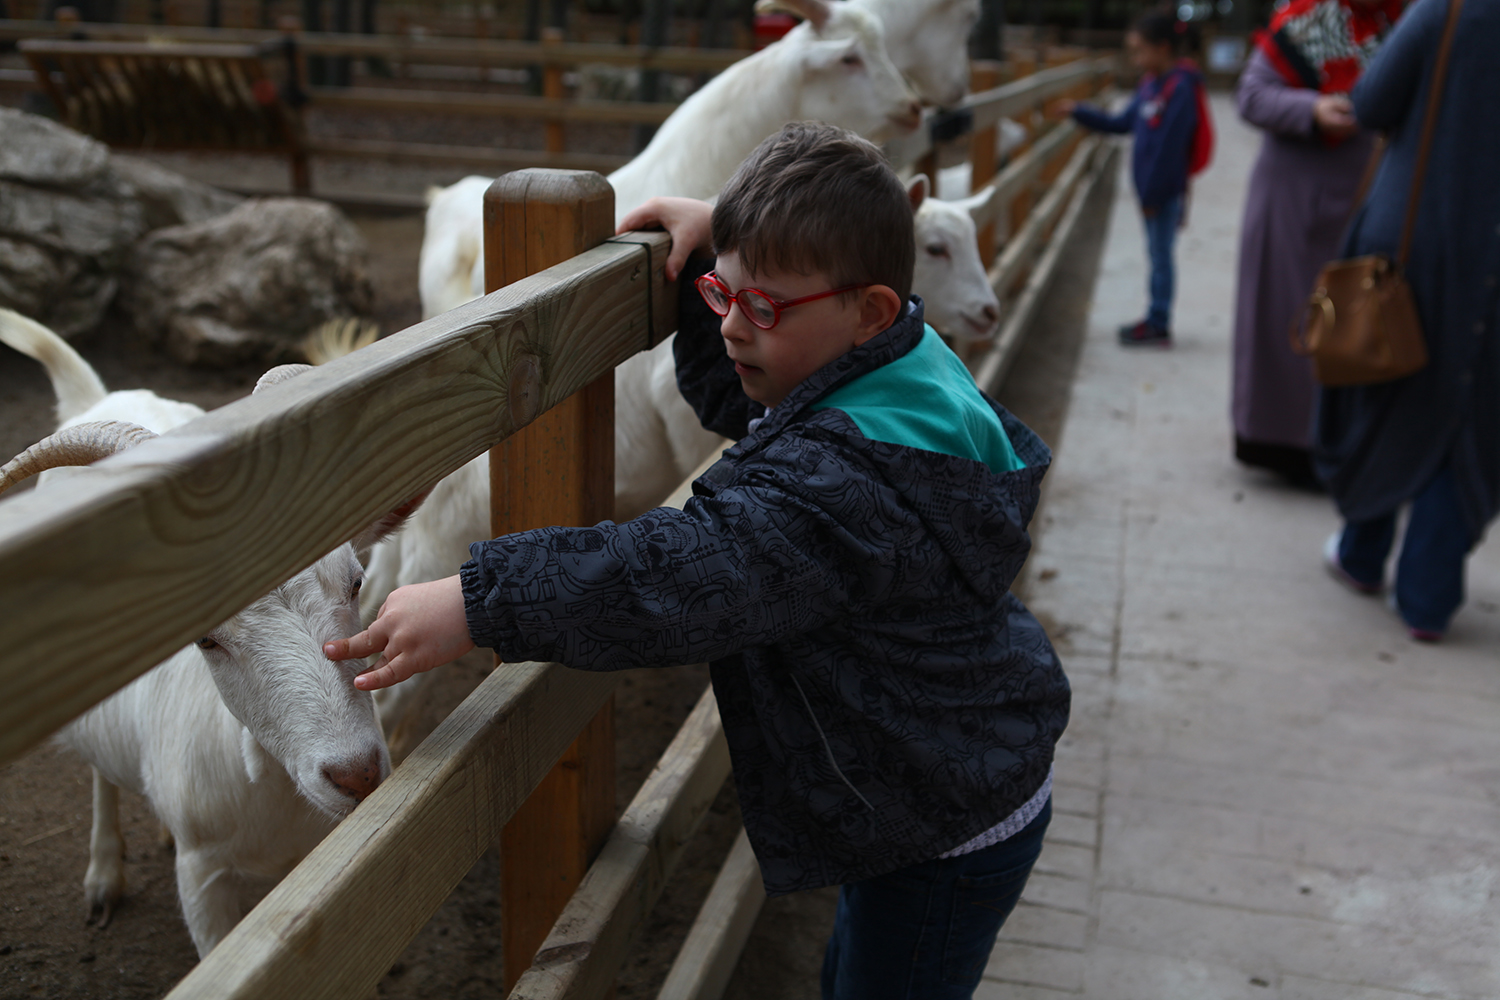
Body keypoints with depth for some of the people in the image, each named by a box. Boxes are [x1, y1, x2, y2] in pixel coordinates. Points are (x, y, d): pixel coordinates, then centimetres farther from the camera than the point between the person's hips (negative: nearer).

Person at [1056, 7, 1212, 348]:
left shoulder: (1180, 89, -18)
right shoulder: (1151, 83, 9)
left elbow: (1168, 147, -20)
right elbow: (1122, 123, 17)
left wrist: (1152, 193, -18)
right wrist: (1078, 112, 12)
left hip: (1165, 190, -8)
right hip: (1151, 187, 8)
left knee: (1161, 255, 0)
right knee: (1157, 253, 15)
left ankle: (1159, 327, 9)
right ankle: (1155, 319, 25)